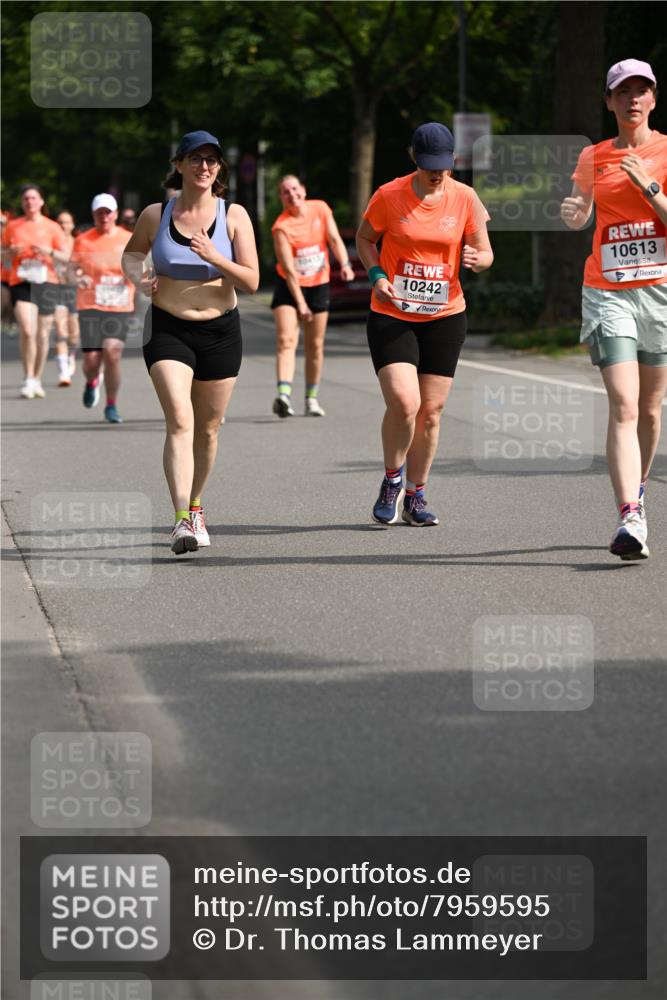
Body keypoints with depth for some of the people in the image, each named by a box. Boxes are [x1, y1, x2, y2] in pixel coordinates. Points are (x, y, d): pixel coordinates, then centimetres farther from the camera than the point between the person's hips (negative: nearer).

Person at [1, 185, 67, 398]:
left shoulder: (52, 227, 5)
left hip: (46, 283, 1)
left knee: (42, 335, 5)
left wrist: (49, 252, -15)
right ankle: (28, 380, -9)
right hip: (21, 283, -1)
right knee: (27, 331, -17)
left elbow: (65, 257, 4)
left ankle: (37, 380, 20)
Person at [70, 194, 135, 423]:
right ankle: (92, 382, 33)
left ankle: (111, 406, 0)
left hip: (119, 309, 0)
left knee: (112, 355, -15)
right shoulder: (83, 240, 5)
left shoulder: (128, 240, 7)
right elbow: (73, 270, 4)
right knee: (91, 359, -5)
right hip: (90, 307, 0)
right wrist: (78, 278, -19)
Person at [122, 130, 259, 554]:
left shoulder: (234, 216, -4)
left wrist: (214, 257, -23)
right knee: (180, 421, -19)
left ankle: (195, 507, 34)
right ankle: (182, 519, -26)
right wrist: (137, 276, -3)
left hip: (221, 332, 2)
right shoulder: (155, 215, -3)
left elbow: (251, 281, -8)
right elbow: (132, 252, 19)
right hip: (168, 330, -2)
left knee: (208, 429, 12)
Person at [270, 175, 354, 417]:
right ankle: (284, 394, -32)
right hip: (289, 287, -3)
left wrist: (344, 264, -28)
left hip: (318, 284, 3)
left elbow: (334, 239, -8)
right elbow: (288, 268, -19)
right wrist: (300, 302, -24)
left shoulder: (320, 209, -3)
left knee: (315, 345, 7)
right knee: (286, 339, -19)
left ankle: (312, 398, 19)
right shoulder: (281, 226, -15)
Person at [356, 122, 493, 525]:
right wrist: (376, 274, -9)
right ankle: (392, 481, 8)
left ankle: (415, 496, 19)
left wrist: (477, 259, -19)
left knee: (431, 410, 4)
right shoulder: (389, 196, -7)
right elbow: (365, 238, 9)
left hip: (445, 315, 2)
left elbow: (485, 253, 5)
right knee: (404, 402, -18)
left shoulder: (465, 198, -2)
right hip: (392, 315, -2)